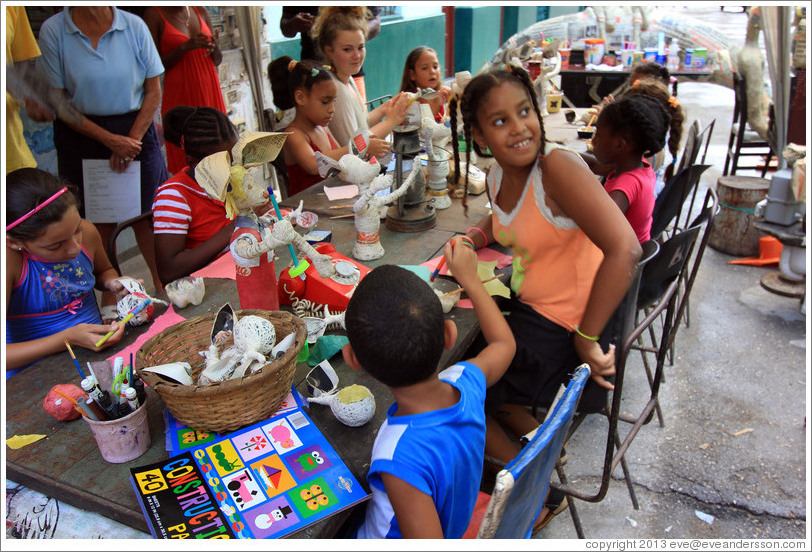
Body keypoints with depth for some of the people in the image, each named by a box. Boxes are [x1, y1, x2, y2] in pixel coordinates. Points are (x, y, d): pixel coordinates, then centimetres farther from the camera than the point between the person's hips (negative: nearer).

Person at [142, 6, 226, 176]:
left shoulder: (200, 11, 13)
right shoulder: (154, 14, -3)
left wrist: (215, 47, -6)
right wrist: (184, 47, -19)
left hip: (211, 92, 5)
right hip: (180, 96, -5)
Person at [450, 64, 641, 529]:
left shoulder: (558, 167, -25)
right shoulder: (497, 177, 0)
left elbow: (624, 249, -35)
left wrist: (586, 337, -26)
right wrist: (475, 237, 3)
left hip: (562, 330, -8)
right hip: (526, 307, 8)